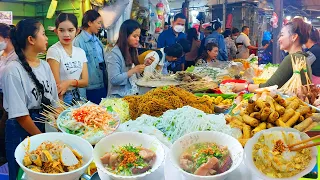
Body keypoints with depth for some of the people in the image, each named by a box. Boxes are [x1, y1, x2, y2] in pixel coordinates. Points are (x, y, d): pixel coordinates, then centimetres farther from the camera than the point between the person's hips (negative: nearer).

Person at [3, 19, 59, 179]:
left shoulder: (45, 65, 4)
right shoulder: (13, 70, -17)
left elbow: (54, 102, 8)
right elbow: (19, 114, -18)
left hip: (47, 127, 6)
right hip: (22, 133, -6)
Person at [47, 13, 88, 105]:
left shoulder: (81, 52, 4)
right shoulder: (54, 51, -12)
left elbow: (85, 81, -1)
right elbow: (56, 84, -15)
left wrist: (70, 82, -18)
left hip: (77, 98, 5)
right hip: (61, 98, -5)